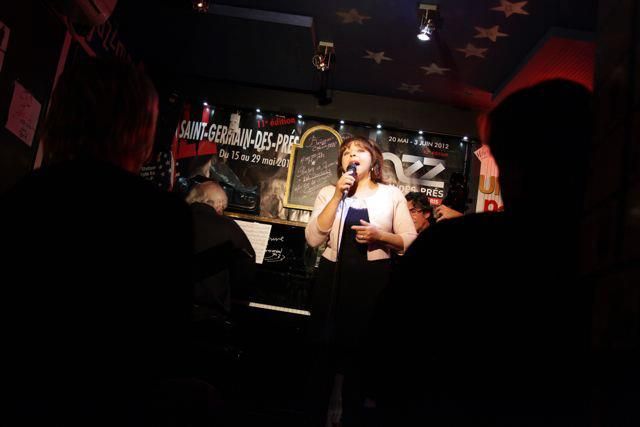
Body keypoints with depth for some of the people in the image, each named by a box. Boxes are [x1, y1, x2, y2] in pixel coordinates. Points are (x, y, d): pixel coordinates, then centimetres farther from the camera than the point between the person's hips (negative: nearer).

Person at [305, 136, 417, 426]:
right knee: (328, 347, 4)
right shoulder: (329, 192, 8)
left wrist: (379, 235, -15)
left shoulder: (391, 194, 6)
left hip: (373, 279, -1)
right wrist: (338, 195, -8)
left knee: (363, 350, 4)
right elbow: (313, 239, -4)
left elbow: (410, 241, 2)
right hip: (333, 277, 1)